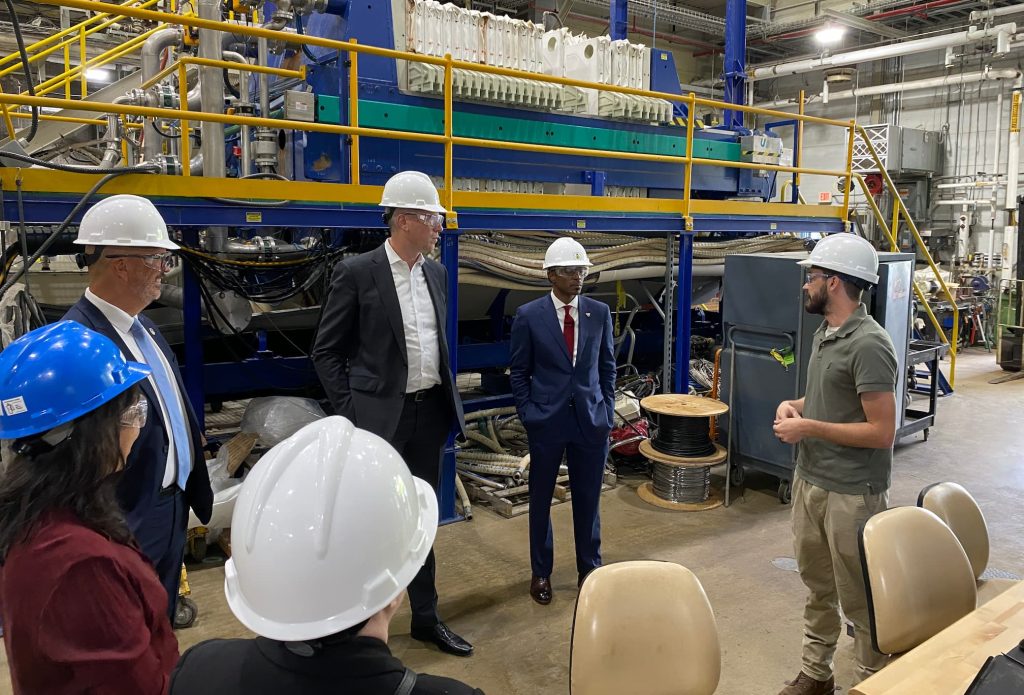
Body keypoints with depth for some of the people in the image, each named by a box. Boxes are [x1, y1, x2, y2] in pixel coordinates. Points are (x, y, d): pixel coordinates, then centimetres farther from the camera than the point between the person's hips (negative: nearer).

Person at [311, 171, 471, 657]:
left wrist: (447, 397, 12)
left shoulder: (436, 272, 8)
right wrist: (350, 411, -10)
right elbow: (326, 351, -6)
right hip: (382, 416, -6)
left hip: (429, 412, 6)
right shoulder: (357, 273, -10)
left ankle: (426, 618, 30)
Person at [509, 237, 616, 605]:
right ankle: (541, 572, 29)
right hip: (546, 421, -1)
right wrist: (527, 413, -4)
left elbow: (607, 365, 10)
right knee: (540, 499, 11)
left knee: (588, 499, 10)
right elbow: (519, 372, 1)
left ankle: (589, 569, 29)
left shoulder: (599, 312, 2)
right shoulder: (528, 315, -4)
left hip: (591, 419, 2)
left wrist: (607, 409, 4)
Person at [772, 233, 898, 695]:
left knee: (858, 599, 7)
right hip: (809, 481, 9)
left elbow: (881, 432, -22)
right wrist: (794, 405, 1)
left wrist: (809, 427, -19)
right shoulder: (824, 333, 9)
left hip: (851, 495, -9)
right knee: (817, 587, 20)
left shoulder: (869, 345, -20)